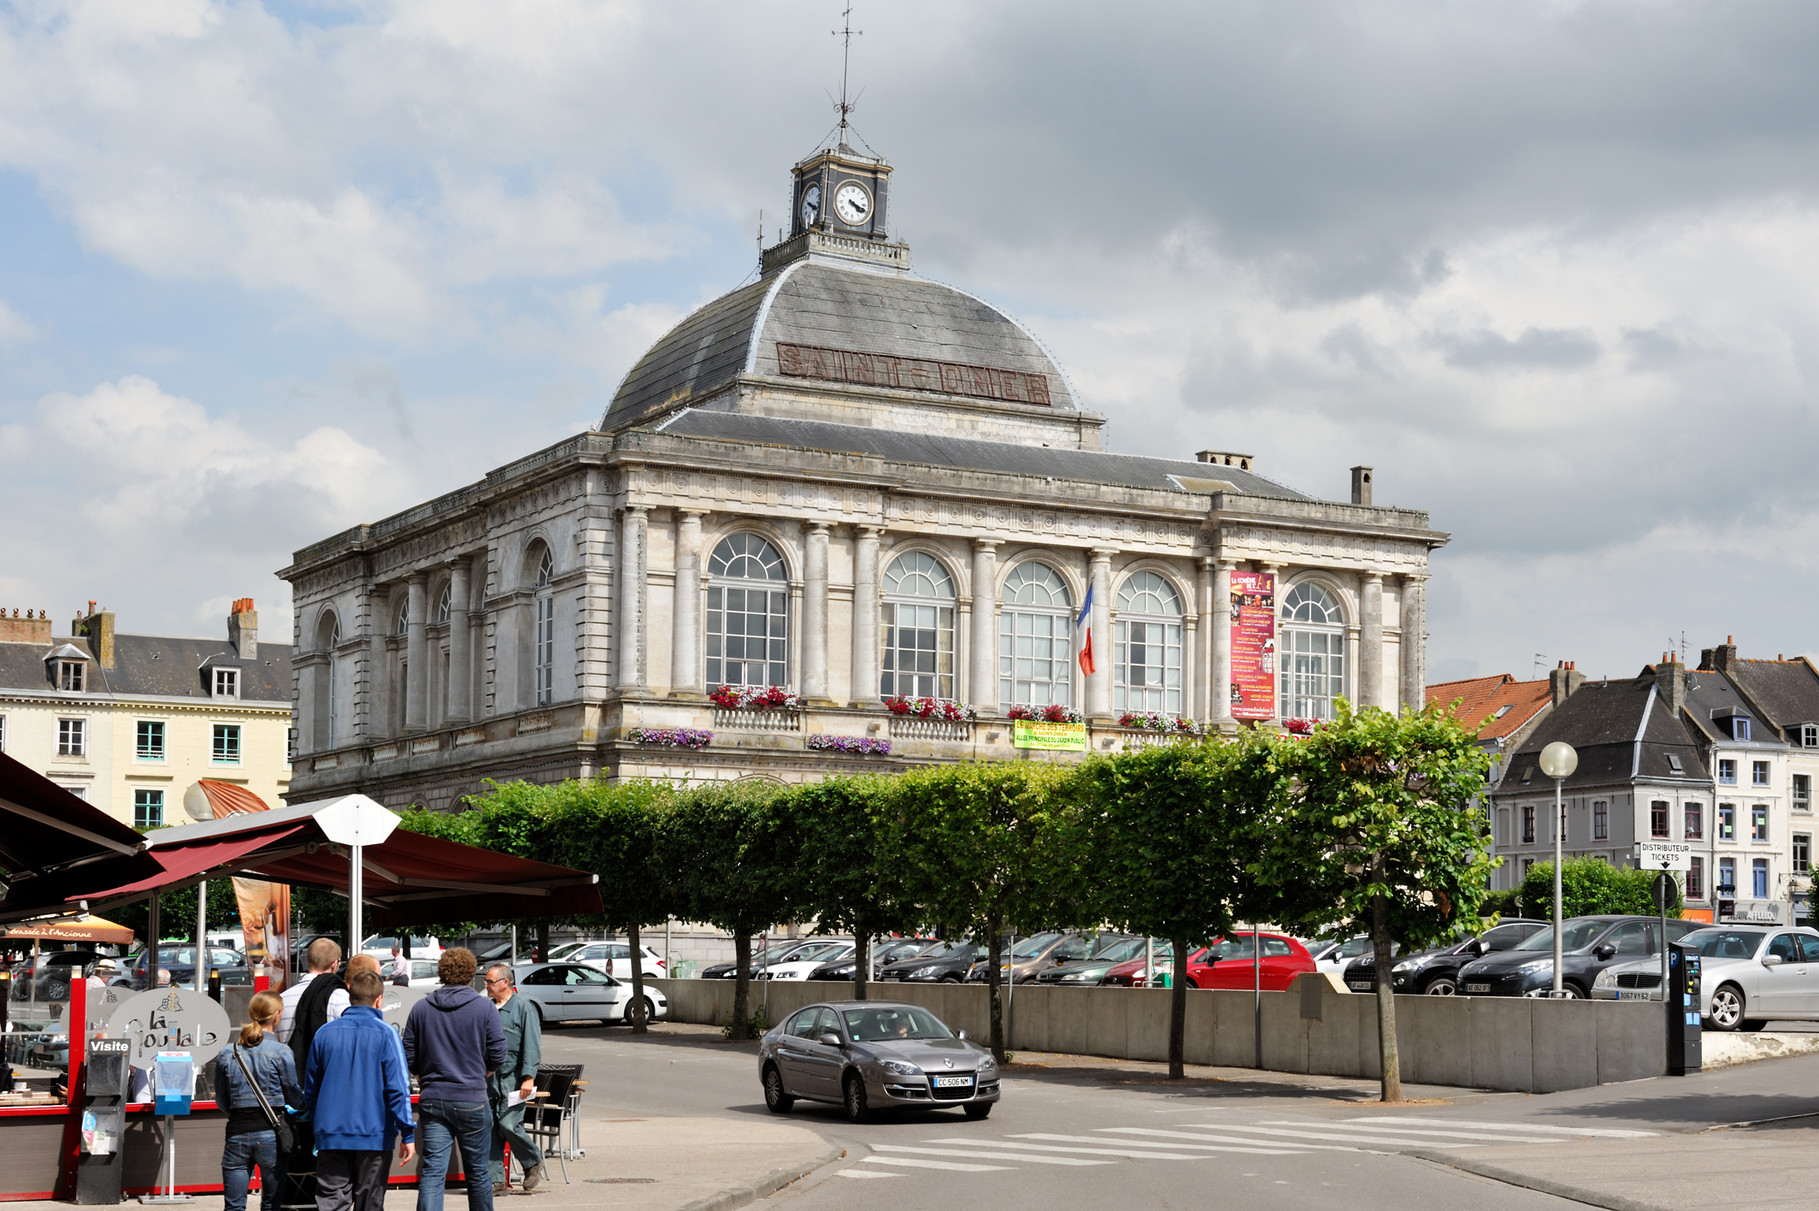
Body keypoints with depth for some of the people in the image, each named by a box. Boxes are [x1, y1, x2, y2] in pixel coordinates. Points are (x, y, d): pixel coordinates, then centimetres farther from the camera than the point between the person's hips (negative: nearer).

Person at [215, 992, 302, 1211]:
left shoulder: (227, 1053, 4)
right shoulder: (281, 1053, -6)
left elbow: (222, 1102, 12)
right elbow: (295, 1098, 2)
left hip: (237, 1133, 2)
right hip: (270, 1133, -2)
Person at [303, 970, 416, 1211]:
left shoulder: (325, 1033, 6)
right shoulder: (384, 1034, -6)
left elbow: (310, 1088, 14)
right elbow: (398, 1087, -10)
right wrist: (408, 1134, -6)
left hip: (331, 1134, 2)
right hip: (374, 1135, -2)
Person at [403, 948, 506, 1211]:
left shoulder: (420, 1009, 3)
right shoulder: (484, 1007, -5)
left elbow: (408, 1056, 5)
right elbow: (498, 1054, -5)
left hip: (431, 1100, 2)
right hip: (471, 1099, -2)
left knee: (432, 1172, -2)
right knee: (477, 1173, 11)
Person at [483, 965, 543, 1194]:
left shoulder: (523, 1008, -3)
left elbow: (532, 1046, -8)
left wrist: (529, 1078, -15)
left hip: (513, 1078, -6)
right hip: (489, 1079, 6)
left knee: (508, 1124, -14)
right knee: (491, 1128, 1)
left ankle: (533, 1162, 11)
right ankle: (497, 1180, 5)